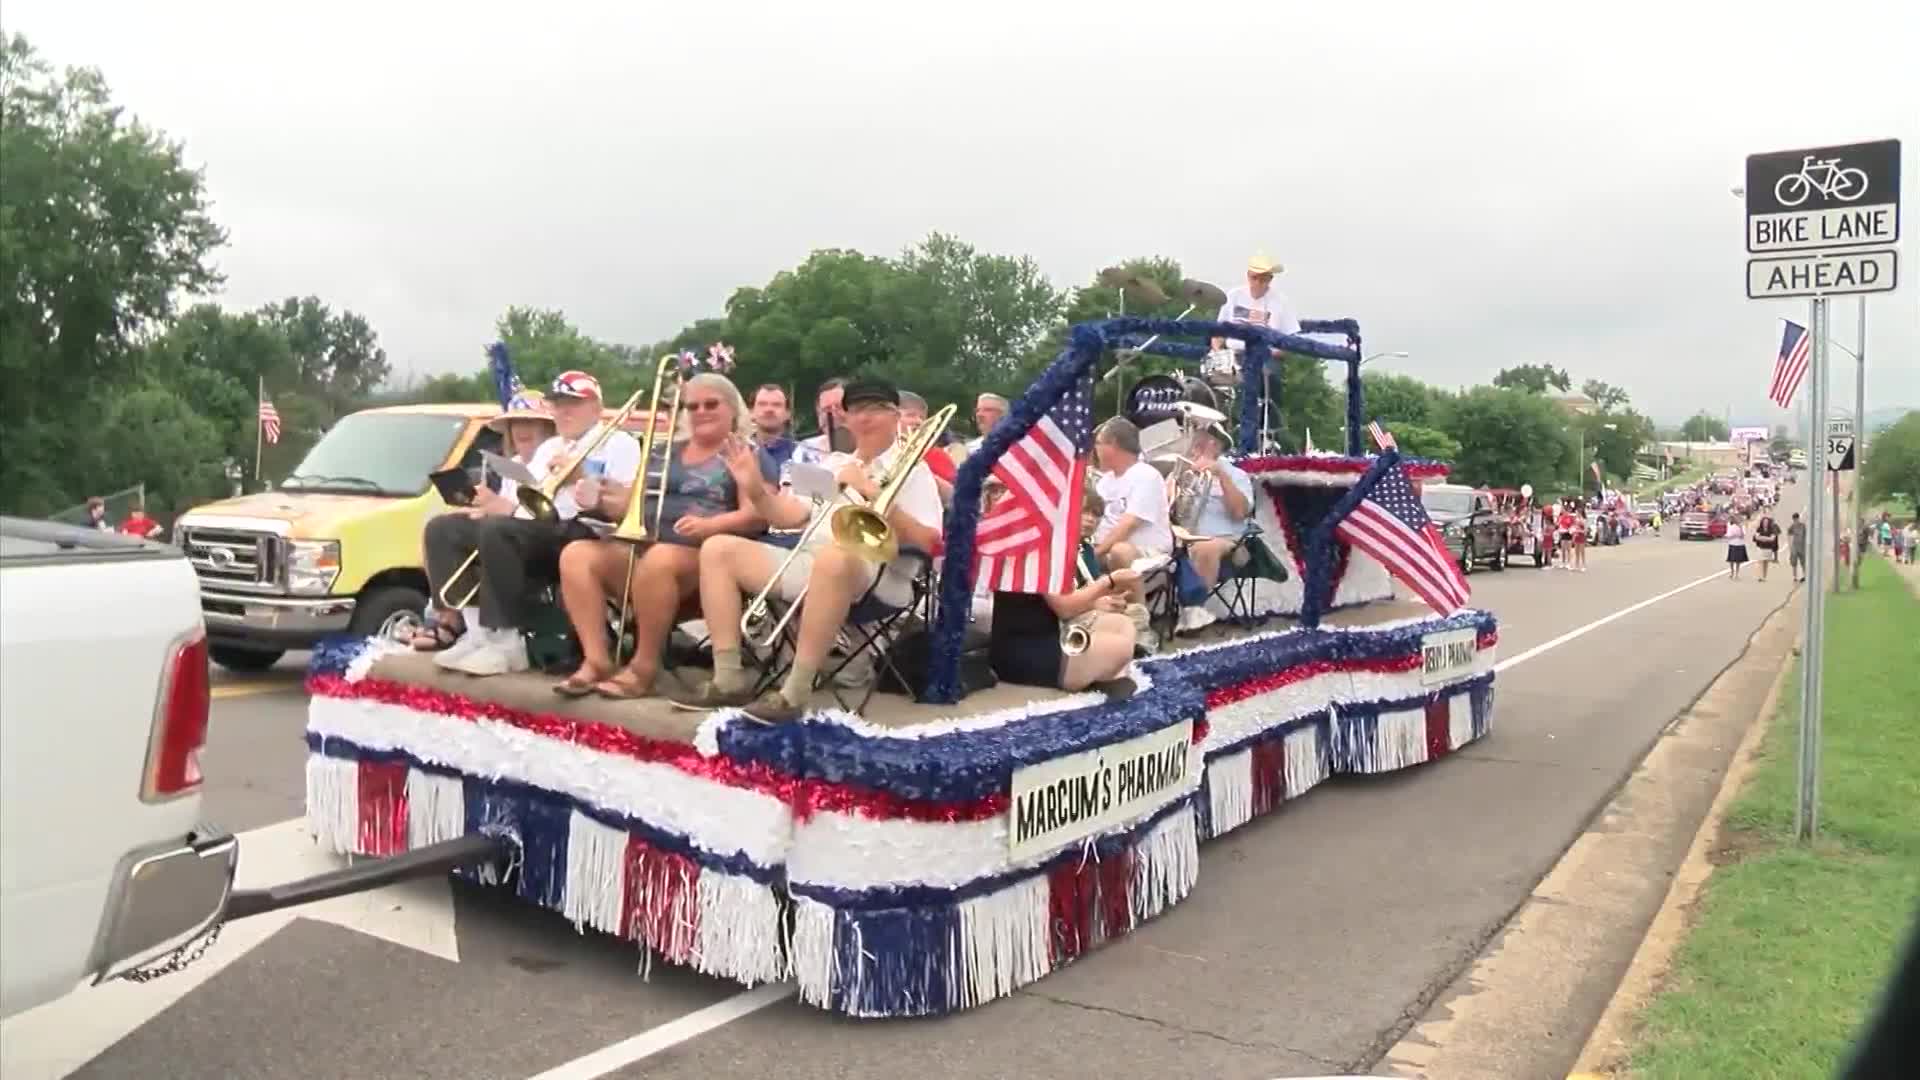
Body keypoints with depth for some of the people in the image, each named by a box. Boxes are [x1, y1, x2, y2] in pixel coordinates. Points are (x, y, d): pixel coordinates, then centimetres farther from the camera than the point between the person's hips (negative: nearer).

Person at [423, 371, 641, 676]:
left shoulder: (619, 444, 7)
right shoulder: (547, 447, 31)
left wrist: (582, 478, -14)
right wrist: (495, 505, -1)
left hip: (583, 532, -8)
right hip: (533, 527, 9)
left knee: (498, 529, -33)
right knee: (442, 529, -3)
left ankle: (507, 642, -26)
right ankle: (478, 630, -14)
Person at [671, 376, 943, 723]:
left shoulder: (911, 468, 7)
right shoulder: (834, 464, 27)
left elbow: (927, 540, -8)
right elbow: (789, 517, 21)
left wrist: (873, 493, -14)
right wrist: (756, 490, 3)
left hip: (872, 571, -7)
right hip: (808, 560, 7)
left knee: (833, 557, -42)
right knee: (719, 549, -3)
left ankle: (794, 694, -36)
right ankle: (729, 679, -10)